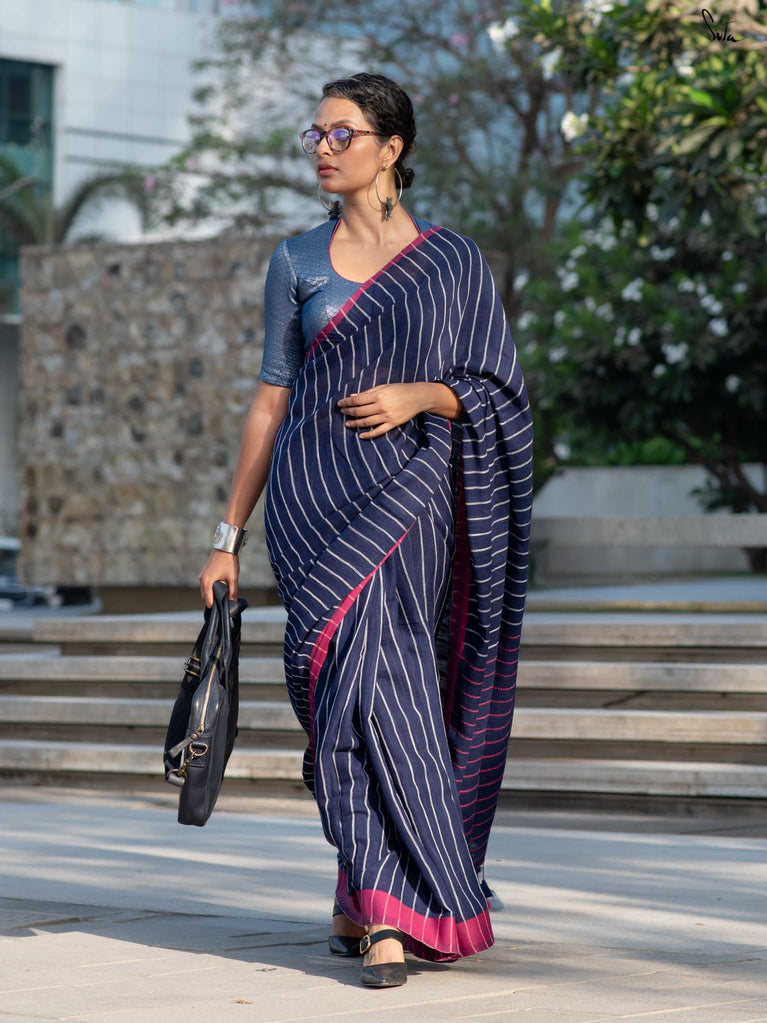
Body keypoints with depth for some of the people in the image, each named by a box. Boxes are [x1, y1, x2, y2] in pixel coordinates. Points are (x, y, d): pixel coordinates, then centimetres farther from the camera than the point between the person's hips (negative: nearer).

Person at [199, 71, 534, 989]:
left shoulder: (451, 260, 7)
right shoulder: (297, 261, 10)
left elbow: (495, 393, 7)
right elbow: (270, 400, 10)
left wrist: (419, 396, -13)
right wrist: (228, 536, 7)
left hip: (407, 495, 0)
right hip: (315, 500, 0)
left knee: (366, 681, -5)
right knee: (363, 679, -14)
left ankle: (360, 901, 12)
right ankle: (388, 911, -13)